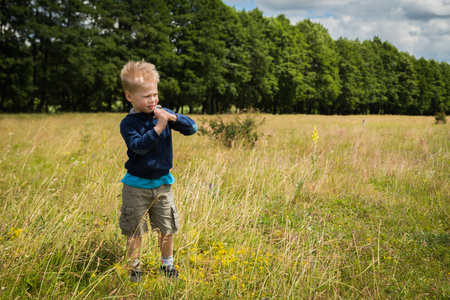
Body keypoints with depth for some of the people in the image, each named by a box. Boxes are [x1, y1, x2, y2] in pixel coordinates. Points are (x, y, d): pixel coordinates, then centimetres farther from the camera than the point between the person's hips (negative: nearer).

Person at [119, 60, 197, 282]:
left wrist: (173, 118, -20)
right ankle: (134, 268, 25)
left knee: (166, 227, 13)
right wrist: (159, 127, -32)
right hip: (136, 186, -3)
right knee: (134, 230, 7)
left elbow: (192, 128, -4)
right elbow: (139, 146, -27)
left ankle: (167, 263, 33)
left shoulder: (163, 113, -1)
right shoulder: (128, 123, -12)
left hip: (162, 183, 3)